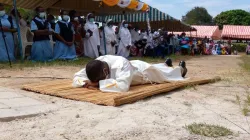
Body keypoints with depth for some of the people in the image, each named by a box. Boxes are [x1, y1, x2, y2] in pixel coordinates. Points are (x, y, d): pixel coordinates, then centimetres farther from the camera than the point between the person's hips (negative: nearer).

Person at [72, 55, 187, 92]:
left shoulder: (121, 64, -50)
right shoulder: (95, 66, -32)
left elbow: (123, 86, -63)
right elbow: (76, 79, -26)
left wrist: (99, 84, -55)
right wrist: (89, 82, -46)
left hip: (145, 72, -6)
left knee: (167, 74, 27)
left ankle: (180, 69, 58)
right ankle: (166, 64, 70)